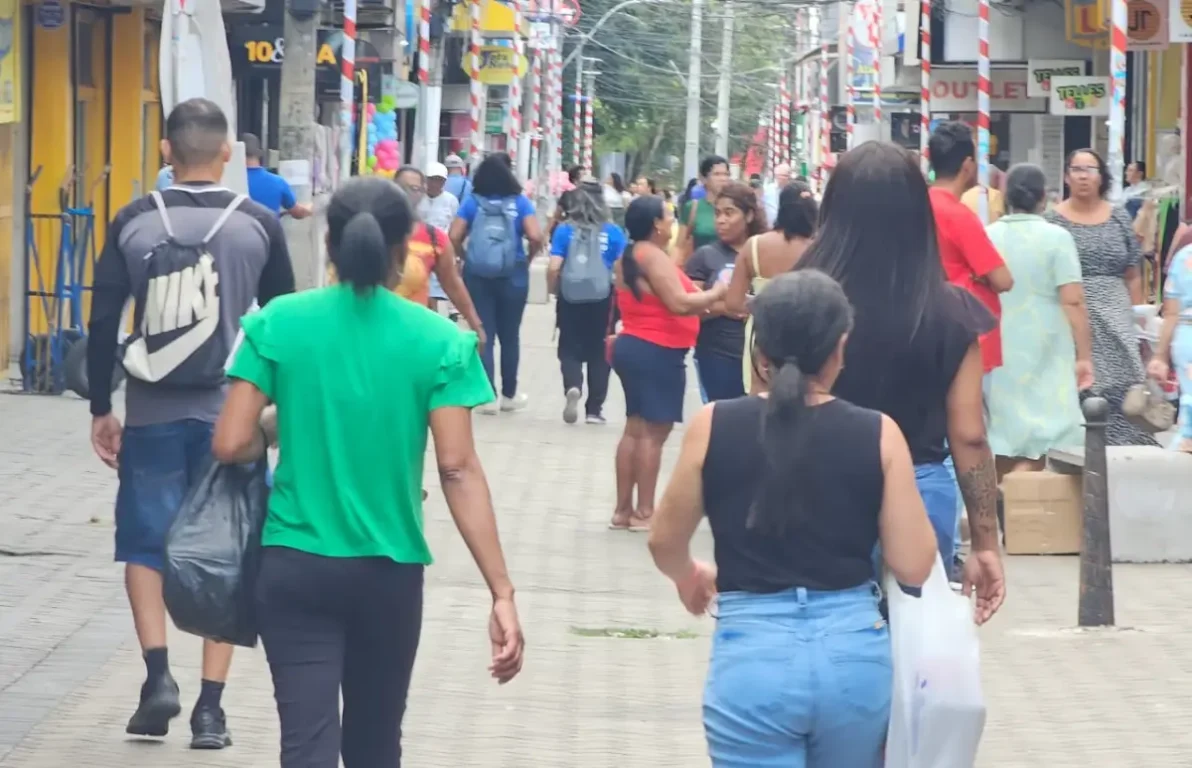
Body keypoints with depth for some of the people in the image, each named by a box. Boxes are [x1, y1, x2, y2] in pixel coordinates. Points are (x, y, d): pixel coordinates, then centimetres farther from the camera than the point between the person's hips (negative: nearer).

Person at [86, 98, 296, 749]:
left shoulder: (133, 223, -1)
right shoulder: (259, 224, -2)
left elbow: (103, 323, -1)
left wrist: (100, 409, 9)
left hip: (152, 411, 0)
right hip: (231, 411, 0)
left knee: (144, 544, 14)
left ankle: (158, 672, -4)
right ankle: (210, 705, 4)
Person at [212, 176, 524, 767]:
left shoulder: (278, 324, -4)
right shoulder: (439, 342, -6)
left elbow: (231, 445, -7)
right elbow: (458, 469, -11)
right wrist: (501, 593, -11)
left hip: (294, 565, -1)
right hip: (390, 572, 1)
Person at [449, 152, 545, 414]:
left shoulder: (472, 202, 0)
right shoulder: (520, 202, -2)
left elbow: (454, 238, -8)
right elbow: (535, 237, -13)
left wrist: (467, 257, 8)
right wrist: (528, 258, 4)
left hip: (477, 276, 0)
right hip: (513, 277, 0)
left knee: (483, 336, 4)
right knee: (510, 336, 14)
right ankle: (509, 395, 24)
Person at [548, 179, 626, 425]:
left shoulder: (565, 230, -2)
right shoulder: (613, 232, -1)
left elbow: (554, 268, -6)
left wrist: (553, 291, 11)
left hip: (571, 299, 0)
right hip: (602, 300, 0)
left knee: (570, 350, 8)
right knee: (598, 353, 11)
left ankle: (573, 387, -21)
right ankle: (594, 410, 12)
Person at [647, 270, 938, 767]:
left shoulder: (713, 427, -3)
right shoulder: (878, 434, -4)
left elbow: (665, 544, 10)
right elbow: (913, 566, -2)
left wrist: (690, 576, 33)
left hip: (753, 657, -2)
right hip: (854, 654, 2)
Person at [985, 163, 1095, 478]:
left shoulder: (988, 237, 4)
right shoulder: (1056, 238, -8)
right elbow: (1072, 301, -13)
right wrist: (1084, 356, -8)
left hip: (999, 353, 5)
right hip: (1044, 353, -5)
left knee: (1003, 438, 15)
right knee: (1037, 441, -7)